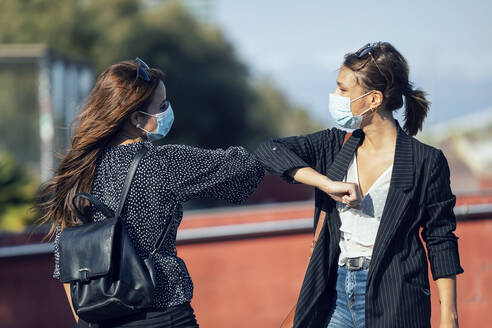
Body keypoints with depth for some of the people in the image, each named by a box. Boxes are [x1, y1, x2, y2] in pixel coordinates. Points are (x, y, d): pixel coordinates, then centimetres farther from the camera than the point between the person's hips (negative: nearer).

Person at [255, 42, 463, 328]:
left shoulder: (426, 162, -6)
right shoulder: (337, 145, 7)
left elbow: (441, 242, -3)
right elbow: (270, 151, -2)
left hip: (393, 304, -5)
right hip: (337, 296, 5)